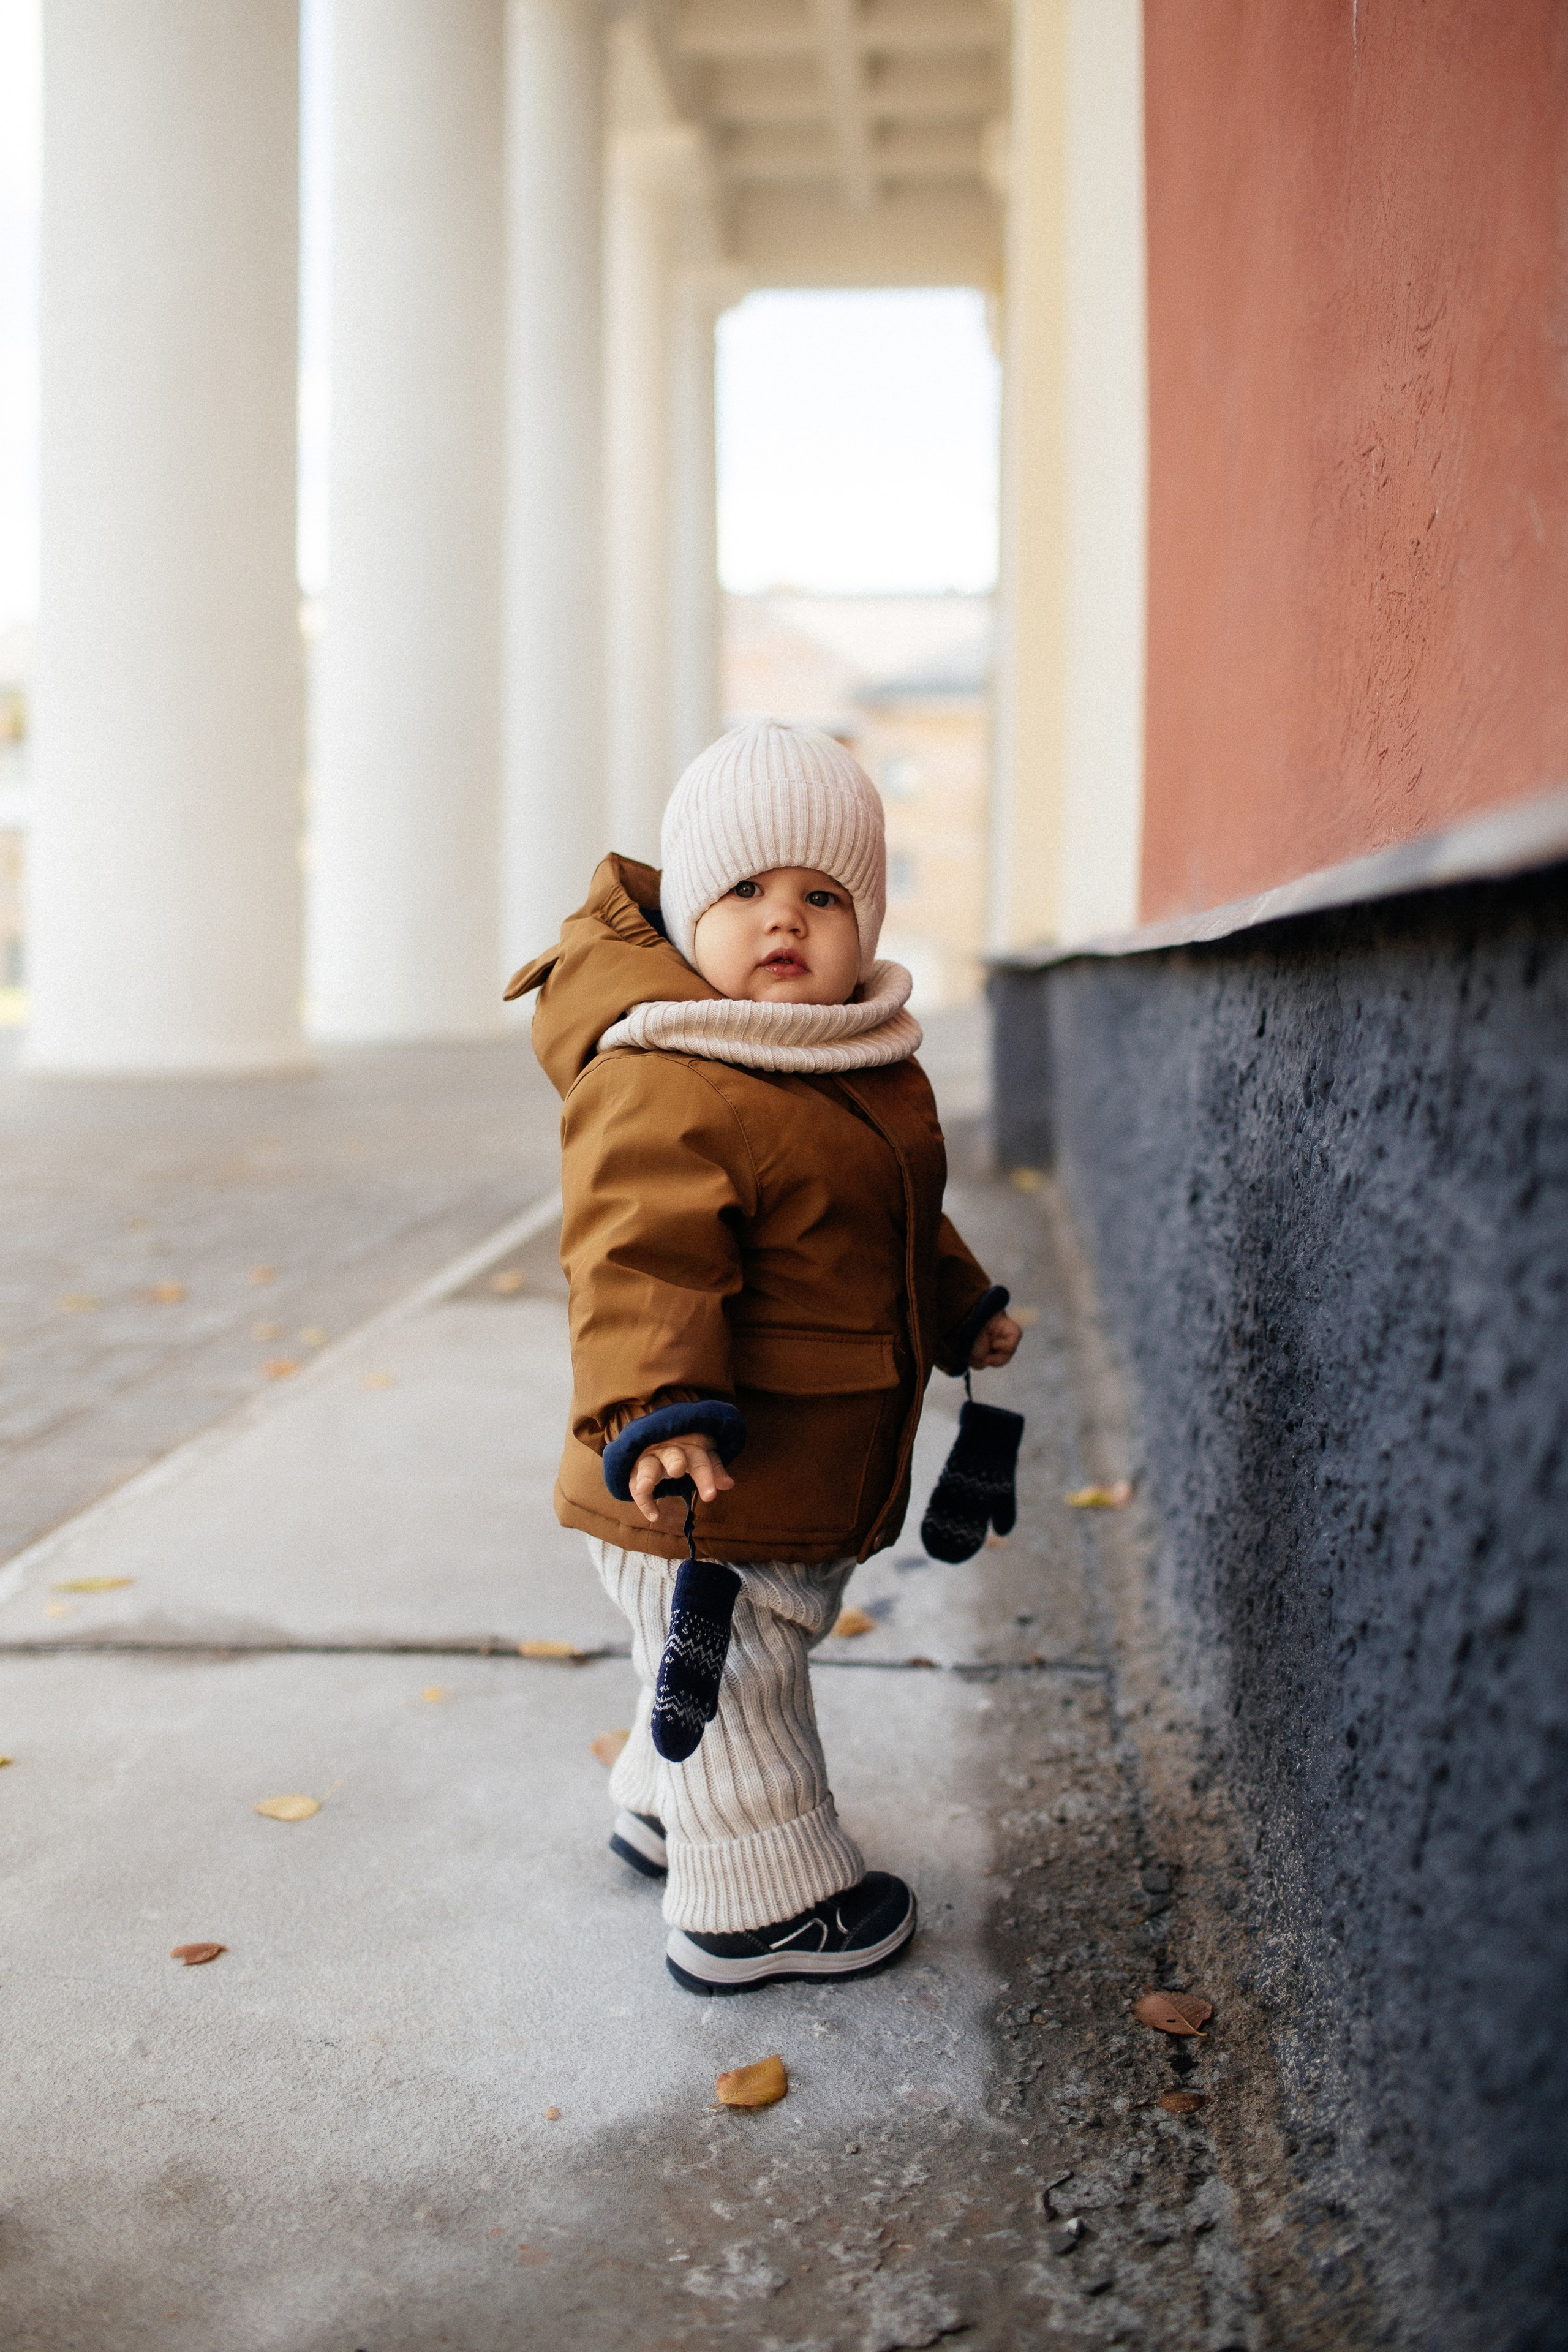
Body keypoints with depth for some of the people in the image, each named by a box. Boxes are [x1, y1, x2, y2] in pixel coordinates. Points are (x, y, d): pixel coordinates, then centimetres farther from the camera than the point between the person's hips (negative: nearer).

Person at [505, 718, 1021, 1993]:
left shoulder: (872, 1068, 9)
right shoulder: (662, 1087, -24)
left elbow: (899, 1223, 24)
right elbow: (643, 1261, -31)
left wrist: (962, 1308, 31)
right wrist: (656, 1411, -41)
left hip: (817, 1482, 10)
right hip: (707, 1495, -10)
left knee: (770, 1649, 26)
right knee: (734, 1682, 5)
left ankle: (667, 1806, 49)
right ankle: (762, 1901, 24)